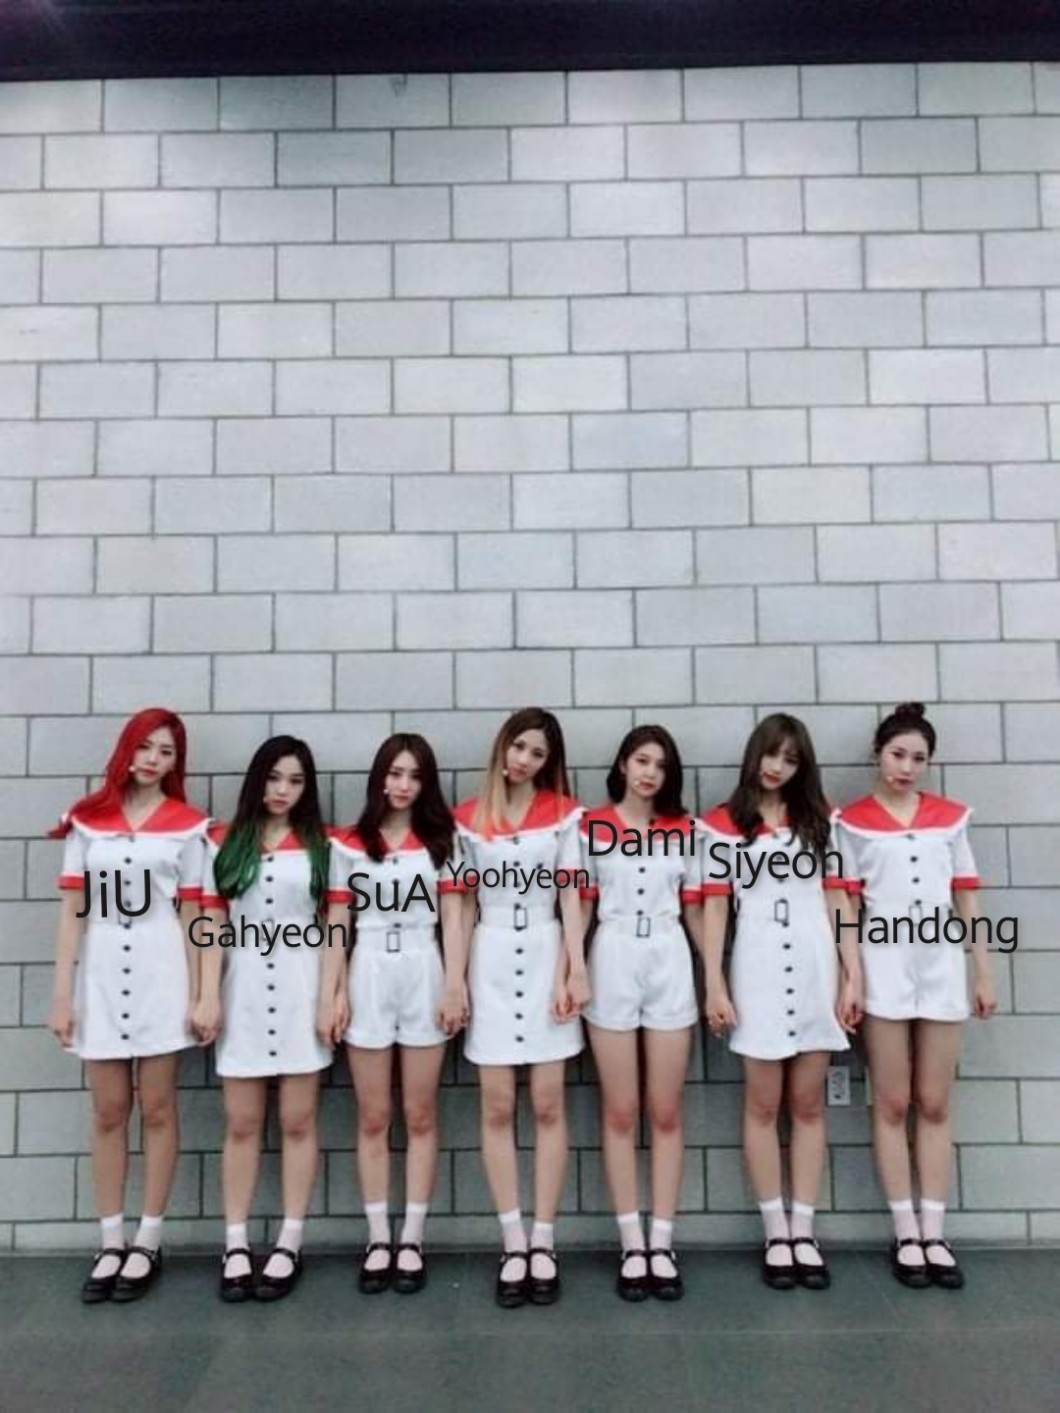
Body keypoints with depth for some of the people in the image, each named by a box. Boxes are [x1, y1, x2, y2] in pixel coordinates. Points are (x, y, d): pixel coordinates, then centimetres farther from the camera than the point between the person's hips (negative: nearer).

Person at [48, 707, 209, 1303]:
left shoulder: (188, 825, 0)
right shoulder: (87, 820, 5)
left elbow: (191, 916, 1)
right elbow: (73, 911, 4)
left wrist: (198, 994, -1)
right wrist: (62, 993, 1)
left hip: (162, 977, -2)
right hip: (102, 976, 2)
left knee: (157, 1109, 6)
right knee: (109, 1112, 10)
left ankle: (149, 1241, 19)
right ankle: (111, 1242, 22)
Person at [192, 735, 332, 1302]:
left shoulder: (320, 845, 4)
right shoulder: (224, 842, 5)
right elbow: (214, 924, 3)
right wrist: (208, 995, -4)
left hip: (301, 990, 0)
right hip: (243, 990, 1)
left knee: (297, 1122, 6)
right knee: (242, 1124, 8)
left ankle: (289, 1244, 17)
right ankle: (236, 1244, 19)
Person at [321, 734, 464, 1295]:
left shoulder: (440, 840, 5)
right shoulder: (348, 845, 4)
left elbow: (452, 918, 1)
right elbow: (337, 922, 3)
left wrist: (455, 985, -7)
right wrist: (331, 992, -4)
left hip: (424, 976, 0)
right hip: (368, 977, 0)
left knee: (420, 1116, 7)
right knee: (372, 1118, 7)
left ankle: (412, 1240, 17)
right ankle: (378, 1239, 18)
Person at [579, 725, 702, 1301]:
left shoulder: (683, 829, 7)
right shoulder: (591, 827, 1)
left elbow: (694, 909, 8)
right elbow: (580, 907, 2)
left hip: (670, 965, 2)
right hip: (612, 963, -2)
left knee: (666, 1112, 7)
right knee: (620, 1112, 6)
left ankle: (662, 1245, 17)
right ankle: (632, 1246, 16)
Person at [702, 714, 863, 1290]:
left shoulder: (819, 820, 9)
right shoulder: (723, 825, 1)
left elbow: (839, 900, 6)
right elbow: (714, 906, -1)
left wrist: (853, 976, 0)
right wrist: (714, 984, -6)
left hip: (817, 970, 2)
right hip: (758, 971, -2)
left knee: (809, 1104, 8)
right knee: (763, 1105, 5)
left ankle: (804, 1232, 17)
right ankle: (775, 1234, 16)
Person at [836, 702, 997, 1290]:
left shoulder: (950, 816, 8)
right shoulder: (851, 821, -1)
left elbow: (966, 898, 10)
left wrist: (982, 972, 7)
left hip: (941, 963, 3)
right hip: (883, 966, -3)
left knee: (935, 1106, 9)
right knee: (892, 1105, 5)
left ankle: (935, 1234, 17)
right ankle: (906, 1235, 15)